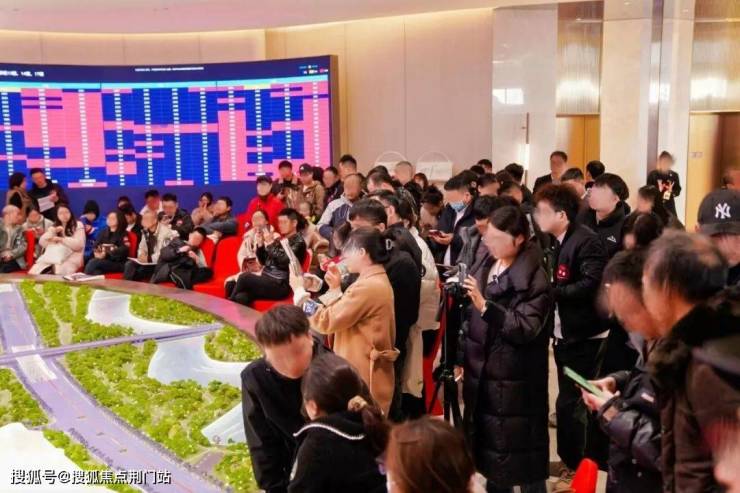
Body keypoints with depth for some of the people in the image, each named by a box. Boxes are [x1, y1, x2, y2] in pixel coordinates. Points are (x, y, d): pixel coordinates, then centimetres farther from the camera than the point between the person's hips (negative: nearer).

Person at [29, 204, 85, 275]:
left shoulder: (78, 225, 9)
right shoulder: (54, 226, 24)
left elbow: (78, 244, -6)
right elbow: (42, 243, 13)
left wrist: (60, 239, -7)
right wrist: (53, 231, -1)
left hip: (69, 260, -5)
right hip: (49, 258, 5)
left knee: (58, 274, -36)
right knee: (33, 273, -21)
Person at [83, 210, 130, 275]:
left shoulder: (123, 235, 4)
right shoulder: (104, 232, 22)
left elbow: (122, 252, -11)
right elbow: (95, 246, 14)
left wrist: (106, 254, -21)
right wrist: (96, 253, -10)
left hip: (117, 264, -5)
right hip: (102, 261, 5)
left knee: (93, 262, -29)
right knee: (97, 270, -31)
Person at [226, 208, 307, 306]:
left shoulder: (298, 242, -1)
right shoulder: (279, 239, 18)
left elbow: (284, 262, -15)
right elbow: (263, 261, 18)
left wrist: (270, 243, -13)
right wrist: (260, 243, 4)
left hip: (280, 285, -6)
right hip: (265, 280, 6)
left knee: (244, 277, -26)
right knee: (241, 297, -24)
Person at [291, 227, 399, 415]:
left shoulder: (368, 287, -22)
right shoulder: (377, 281, 12)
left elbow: (326, 321, -21)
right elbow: (344, 315, 15)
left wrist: (300, 292, -10)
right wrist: (335, 289, 7)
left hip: (363, 379, -10)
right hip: (365, 375, 10)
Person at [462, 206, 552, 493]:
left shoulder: (534, 278, -14)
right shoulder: (488, 268, 9)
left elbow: (527, 328, -24)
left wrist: (485, 306, -30)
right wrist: (464, 360, 11)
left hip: (515, 382, -7)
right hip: (484, 374, 7)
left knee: (520, 455, 3)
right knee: (490, 450, 17)